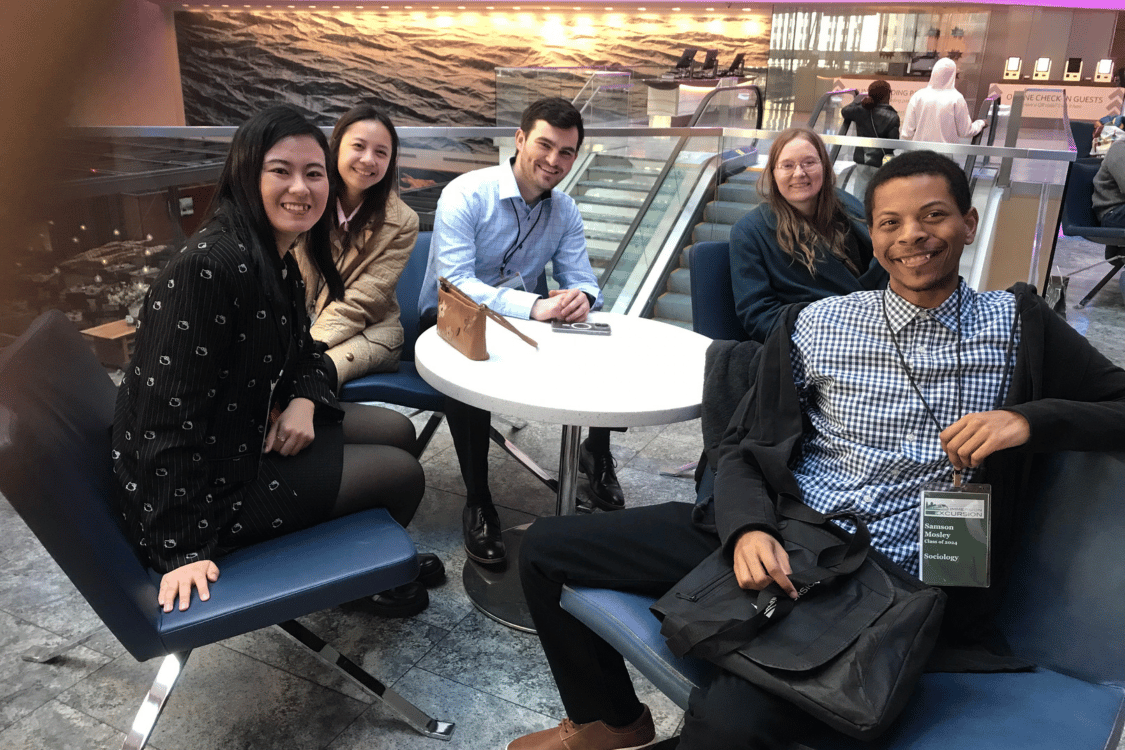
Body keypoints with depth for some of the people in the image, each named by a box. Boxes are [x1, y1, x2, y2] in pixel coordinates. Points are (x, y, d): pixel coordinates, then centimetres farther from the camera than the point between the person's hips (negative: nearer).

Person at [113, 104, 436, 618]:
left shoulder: (277, 258, 1)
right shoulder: (211, 265, -29)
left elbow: (299, 354, 14)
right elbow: (167, 414, -29)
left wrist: (304, 400, -9)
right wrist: (184, 550, -27)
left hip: (251, 432, 10)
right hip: (205, 478, -9)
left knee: (397, 431, 14)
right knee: (402, 474, -5)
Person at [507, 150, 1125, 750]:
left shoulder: (1018, 325, 8)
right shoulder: (817, 325, 8)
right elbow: (742, 447, 6)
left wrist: (1032, 420, -12)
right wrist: (748, 529, -15)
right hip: (777, 545, 4)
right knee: (545, 545, 1)